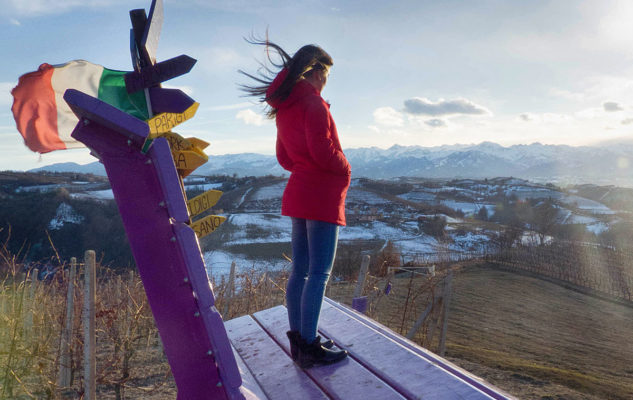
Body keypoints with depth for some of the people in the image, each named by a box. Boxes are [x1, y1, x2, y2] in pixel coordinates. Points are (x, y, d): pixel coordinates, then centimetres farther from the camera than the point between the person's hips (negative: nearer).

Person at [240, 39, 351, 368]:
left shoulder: (283, 106, 16)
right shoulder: (312, 101, -10)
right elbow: (322, 149, -21)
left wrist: (305, 169, 11)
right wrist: (345, 169, -4)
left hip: (298, 191, 9)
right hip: (322, 195, -9)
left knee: (300, 270, 12)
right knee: (319, 273, -3)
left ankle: (298, 339, 22)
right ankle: (309, 347, 5)